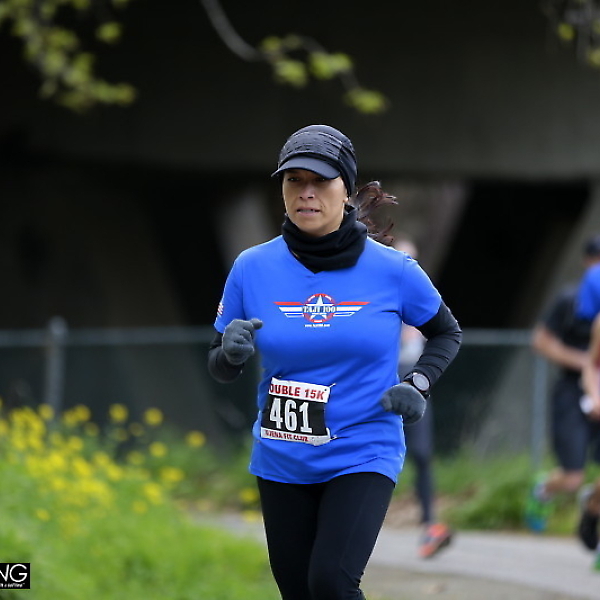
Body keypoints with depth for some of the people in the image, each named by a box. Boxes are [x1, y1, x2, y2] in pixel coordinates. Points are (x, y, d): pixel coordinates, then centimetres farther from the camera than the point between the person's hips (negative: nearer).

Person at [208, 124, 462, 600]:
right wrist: (231, 350, -18)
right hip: (281, 463, 3)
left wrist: (419, 385, -8)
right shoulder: (252, 268, -3)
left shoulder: (392, 270, -7)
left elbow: (447, 333, 10)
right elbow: (220, 370, 5)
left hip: (364, 457, -3)